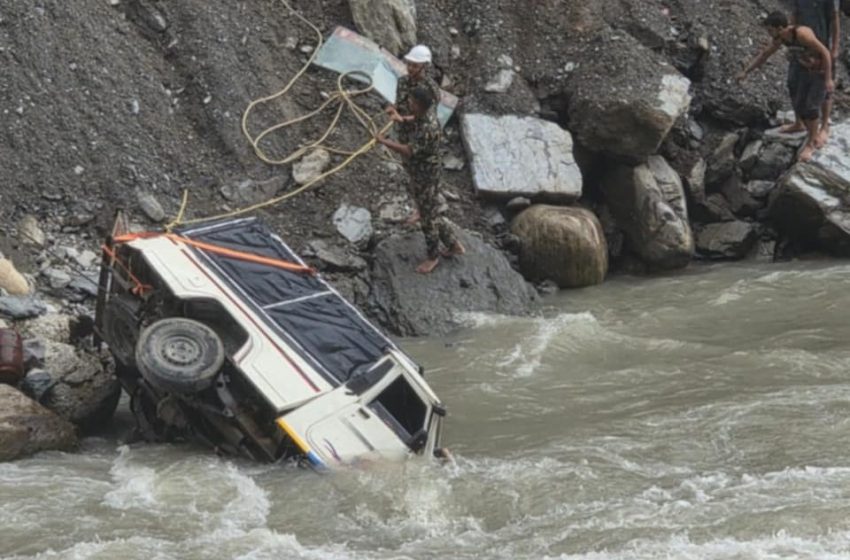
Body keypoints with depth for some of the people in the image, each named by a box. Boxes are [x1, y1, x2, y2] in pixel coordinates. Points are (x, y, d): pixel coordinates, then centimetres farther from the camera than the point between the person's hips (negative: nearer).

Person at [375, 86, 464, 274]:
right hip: (418, 172, 10)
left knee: (428, 216, 9)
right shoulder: (421, 116, -4)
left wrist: (384, 141, -25)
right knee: (430, 212, 23)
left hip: (426, 176, -10)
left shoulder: (428, 128, -34)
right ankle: (453, 244, 38)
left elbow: (409, 151, -33)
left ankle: (433, 257, 28)